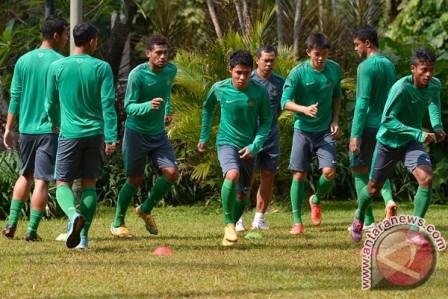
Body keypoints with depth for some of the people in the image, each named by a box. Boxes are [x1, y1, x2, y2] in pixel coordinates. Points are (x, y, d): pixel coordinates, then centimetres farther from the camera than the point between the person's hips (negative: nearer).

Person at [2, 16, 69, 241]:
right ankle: (32, 230, -1)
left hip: (26, 128, 5)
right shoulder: (60, 63, -9)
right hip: (50, 129, -5)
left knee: (25, 175, 21)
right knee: (42, 180, 0)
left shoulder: (23, 61, 4)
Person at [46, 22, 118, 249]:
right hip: (95, 134, 1)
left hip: (69, 134, -1)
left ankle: (73, 214, -27)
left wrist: (56, 125, 27)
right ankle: (83, 236, 7)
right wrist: (111, 137, -8)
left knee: (63, 183, 4)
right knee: (89, 184, 11)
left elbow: (51, 104, 8)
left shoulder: (57, 67, 0)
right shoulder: (102, 68, -3)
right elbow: (108, 104, -9)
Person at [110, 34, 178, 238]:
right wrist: (148, 105, -36)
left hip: (159, 133, 5)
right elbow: (128, 107, -20)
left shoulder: (171, 70, -1)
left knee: (171, 173, -10)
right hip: (136, 132, -5)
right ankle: (118, 223, 19)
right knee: (135, 179, 0)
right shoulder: (137, 74, -19)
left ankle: (146, 210, 13)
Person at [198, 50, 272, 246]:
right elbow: (208, 108, 13)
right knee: (232, 175, -30)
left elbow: (266, 121, 0)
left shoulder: (260, 91, -9)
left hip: (248, 148, 2)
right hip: (226, 142, -2)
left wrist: (254, 146, -12)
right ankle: (229, 224, -18)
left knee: (243, 194, 9)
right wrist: (204, 137, 17)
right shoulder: (219, 89, -8)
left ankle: (231, 227, 31)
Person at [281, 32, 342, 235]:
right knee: (299, 175, -4)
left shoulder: (335, 70, -2)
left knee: (329, 171, -14)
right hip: (303, 129, -2)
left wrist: (335, 120, 4)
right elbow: (285, 102, -17)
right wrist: (304, 109, -35)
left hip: (325, 130, 2)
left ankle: (316, 199, 18)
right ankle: (297, 222, 7)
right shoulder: (298, 73, -13)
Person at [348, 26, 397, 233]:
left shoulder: (366, 67, -14)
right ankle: (389, 200, -9)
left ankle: (367, 221, 4)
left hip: (368, 128, -8)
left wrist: (355, 134, -18)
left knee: (360, 172, 3)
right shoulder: (389, 65, 12)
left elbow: (363, 102, -18)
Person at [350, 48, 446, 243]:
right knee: (374, 188, 12)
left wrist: (437, 127, -3)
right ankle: (359, 217, 44)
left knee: (426, 179, -20)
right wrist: (418, 134, -40)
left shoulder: (434, 86, -11)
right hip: (388, 141, -4)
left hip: (412, 143, 4)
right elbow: (387, 120, -33)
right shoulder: (401, 88, -30)